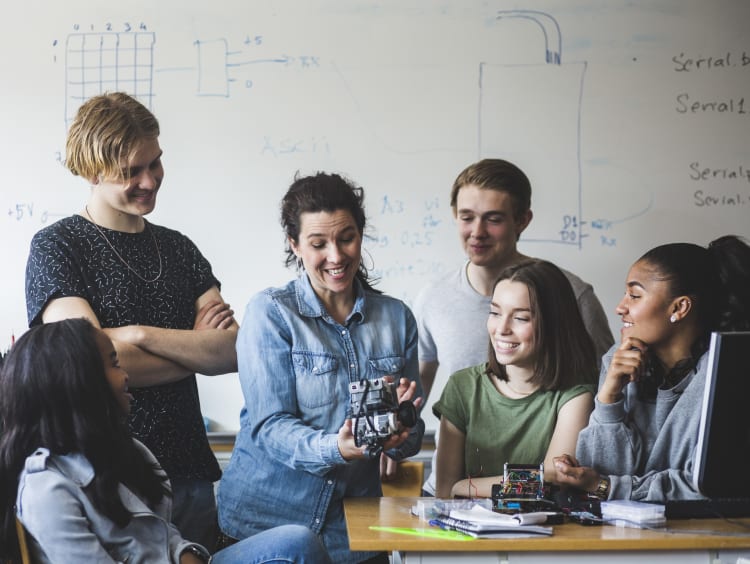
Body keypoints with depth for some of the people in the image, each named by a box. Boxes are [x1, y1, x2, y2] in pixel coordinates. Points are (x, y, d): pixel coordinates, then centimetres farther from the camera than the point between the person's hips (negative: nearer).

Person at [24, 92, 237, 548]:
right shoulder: (56, 246, -3)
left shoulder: (179, 248, 12)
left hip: (188, 472, 5)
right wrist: (197, 348, -6)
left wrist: (139, 335, -15)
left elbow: (238, 350, -2)